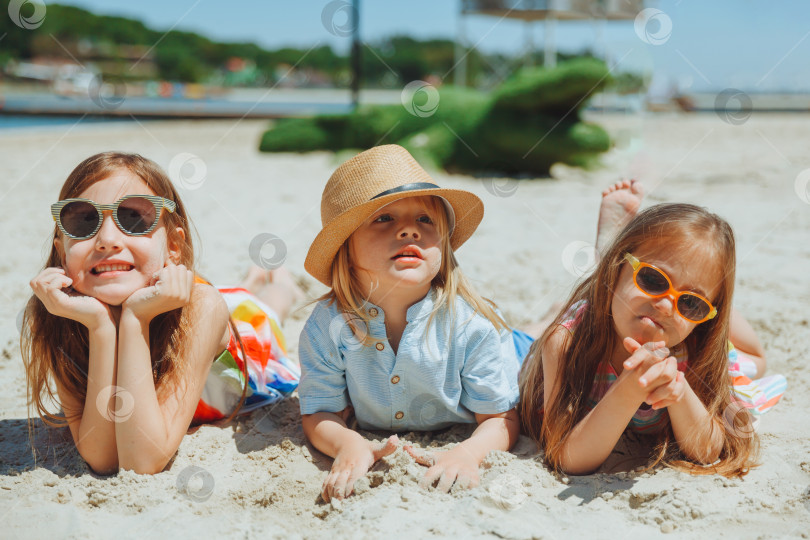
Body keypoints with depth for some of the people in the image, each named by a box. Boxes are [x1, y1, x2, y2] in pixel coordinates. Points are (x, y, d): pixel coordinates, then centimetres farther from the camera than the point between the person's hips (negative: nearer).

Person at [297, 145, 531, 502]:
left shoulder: (475, 325, -27)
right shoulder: (328, 326, -22)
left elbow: (500, 419, -20)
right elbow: (321, 413, -14)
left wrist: (467, 453, -43)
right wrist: (347, 443, -38)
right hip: (374, 454, 3)